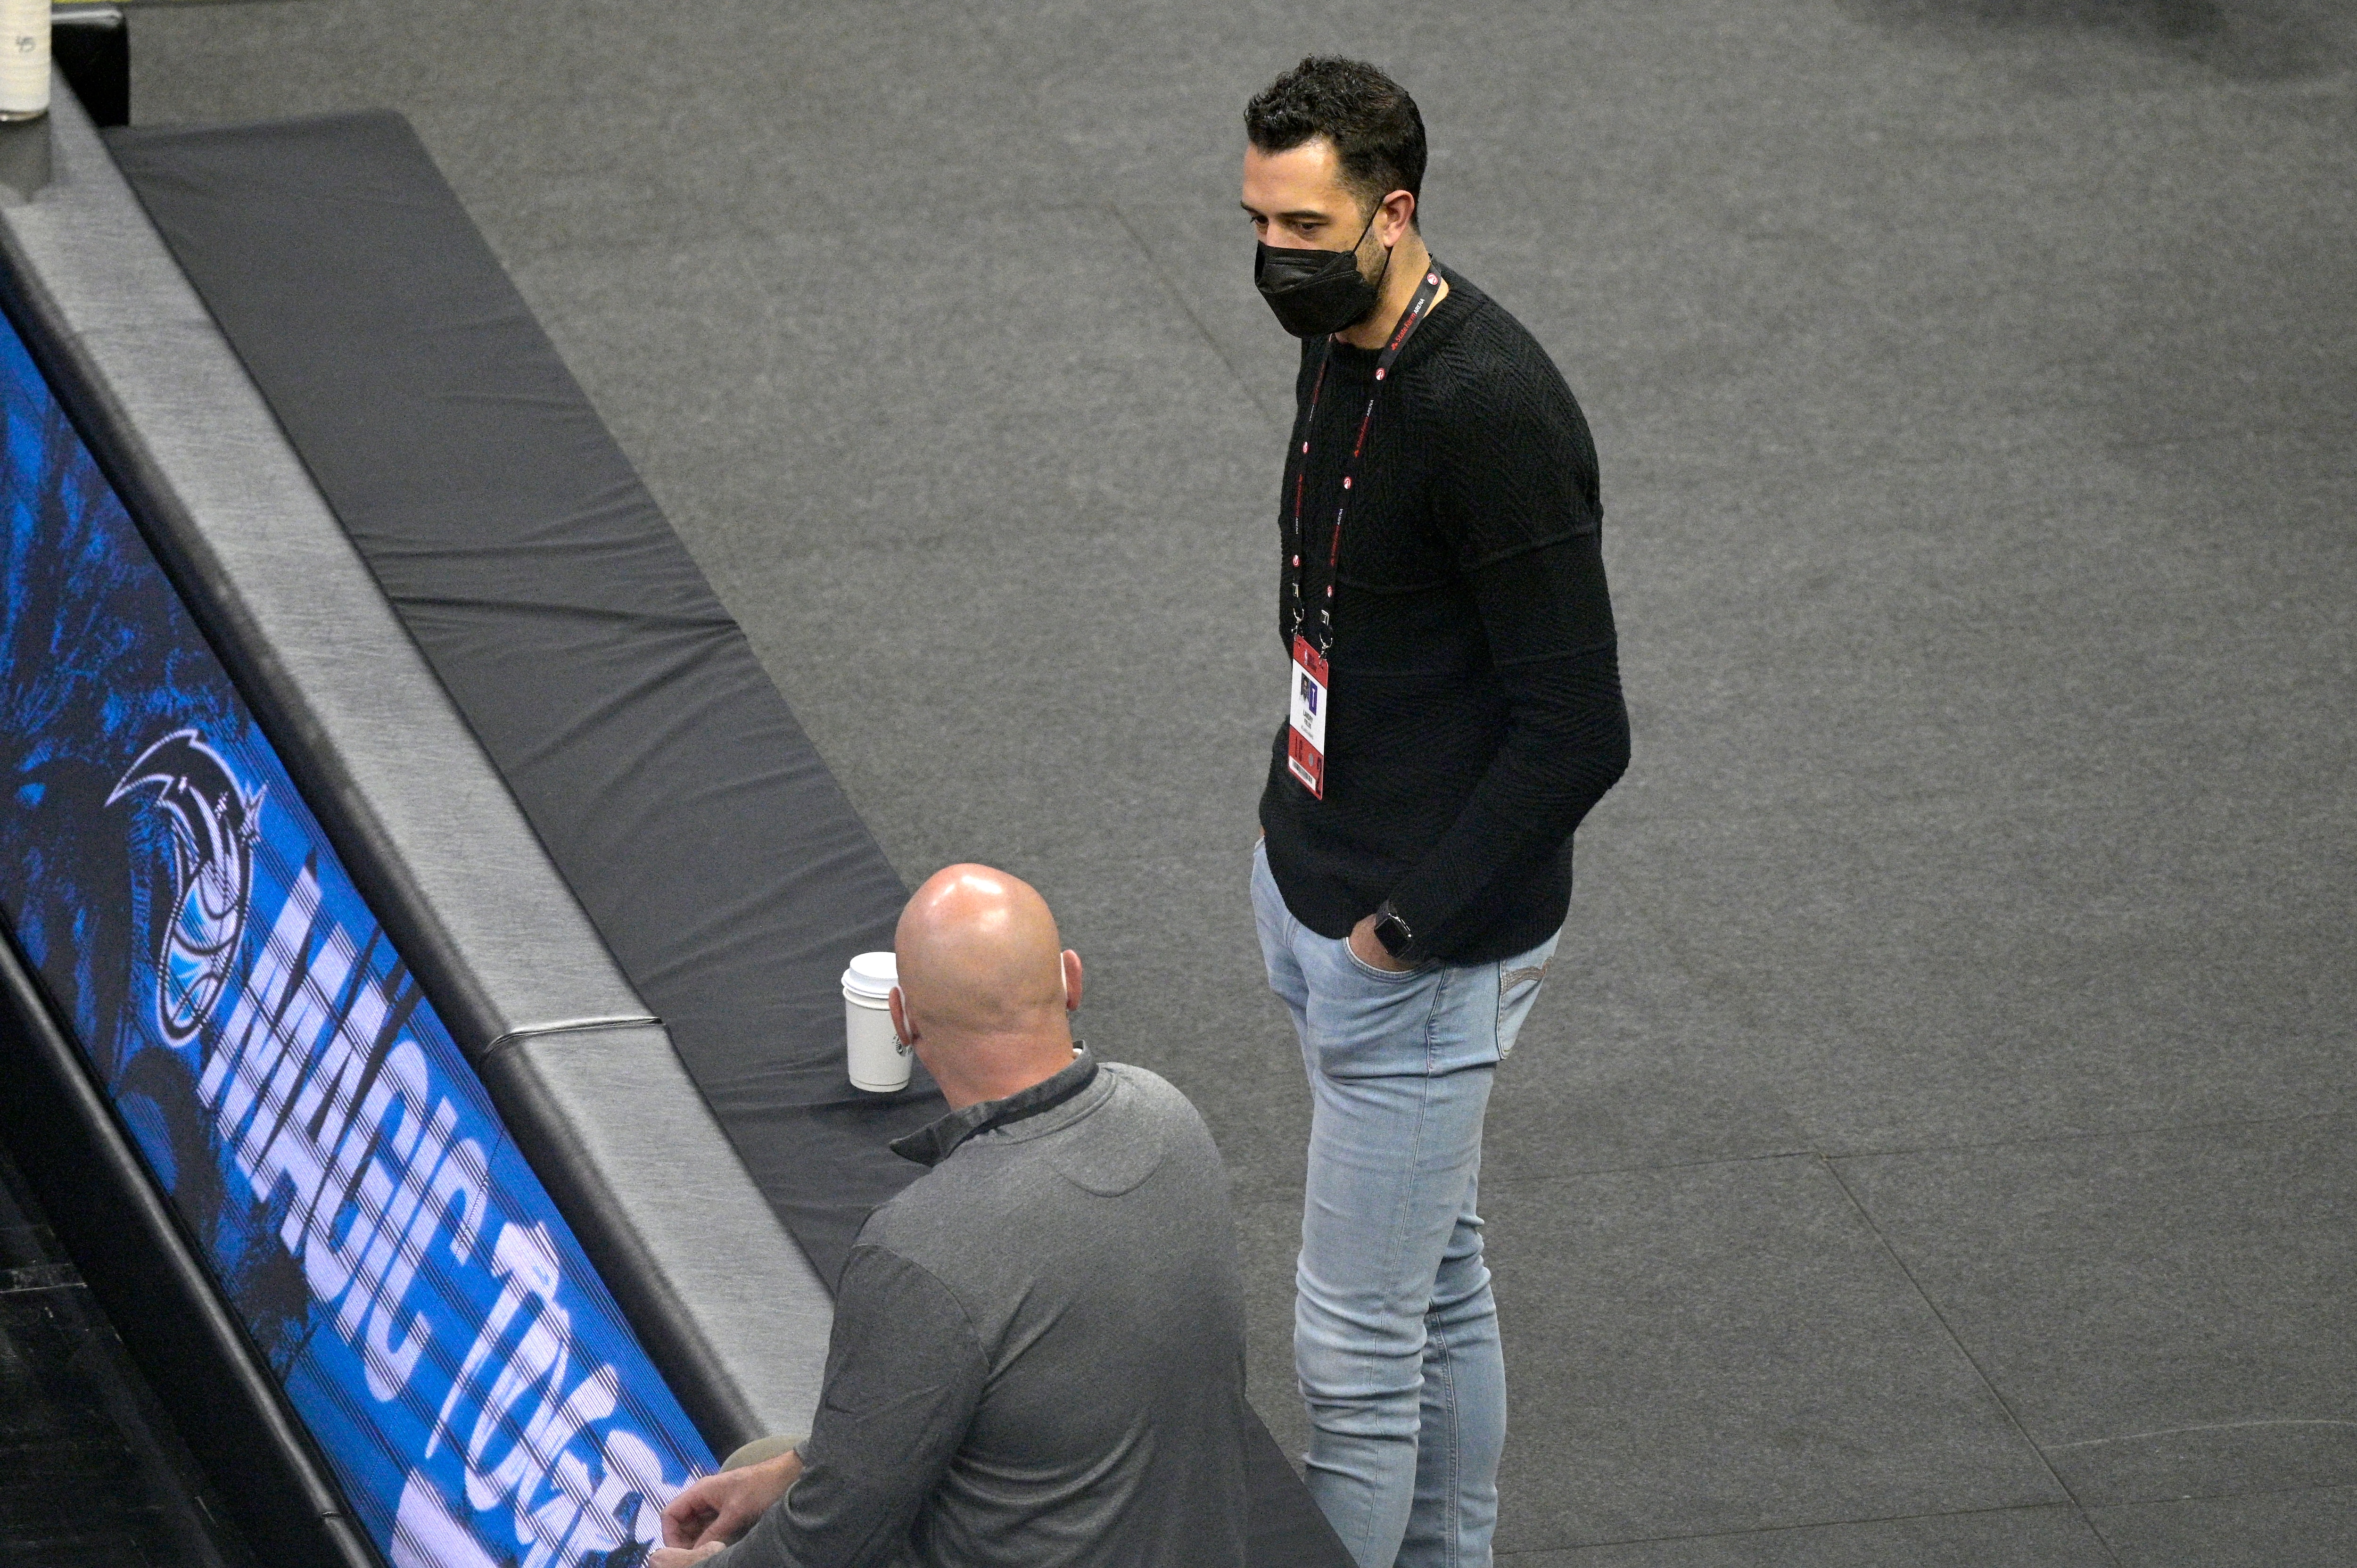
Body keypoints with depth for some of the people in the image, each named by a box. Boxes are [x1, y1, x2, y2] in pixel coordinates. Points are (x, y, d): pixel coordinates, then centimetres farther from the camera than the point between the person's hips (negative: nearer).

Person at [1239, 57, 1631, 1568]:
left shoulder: (1491, 409, -25)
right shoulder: (1344, 345, 4)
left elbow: (1577, 732, -24)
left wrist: (1413, 922, -21)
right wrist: (1302, 841, 15)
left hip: (1428, 945, -10)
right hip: (1308, 883, 10)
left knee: (1355, 1348, -3)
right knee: (1438, 1275, 22)